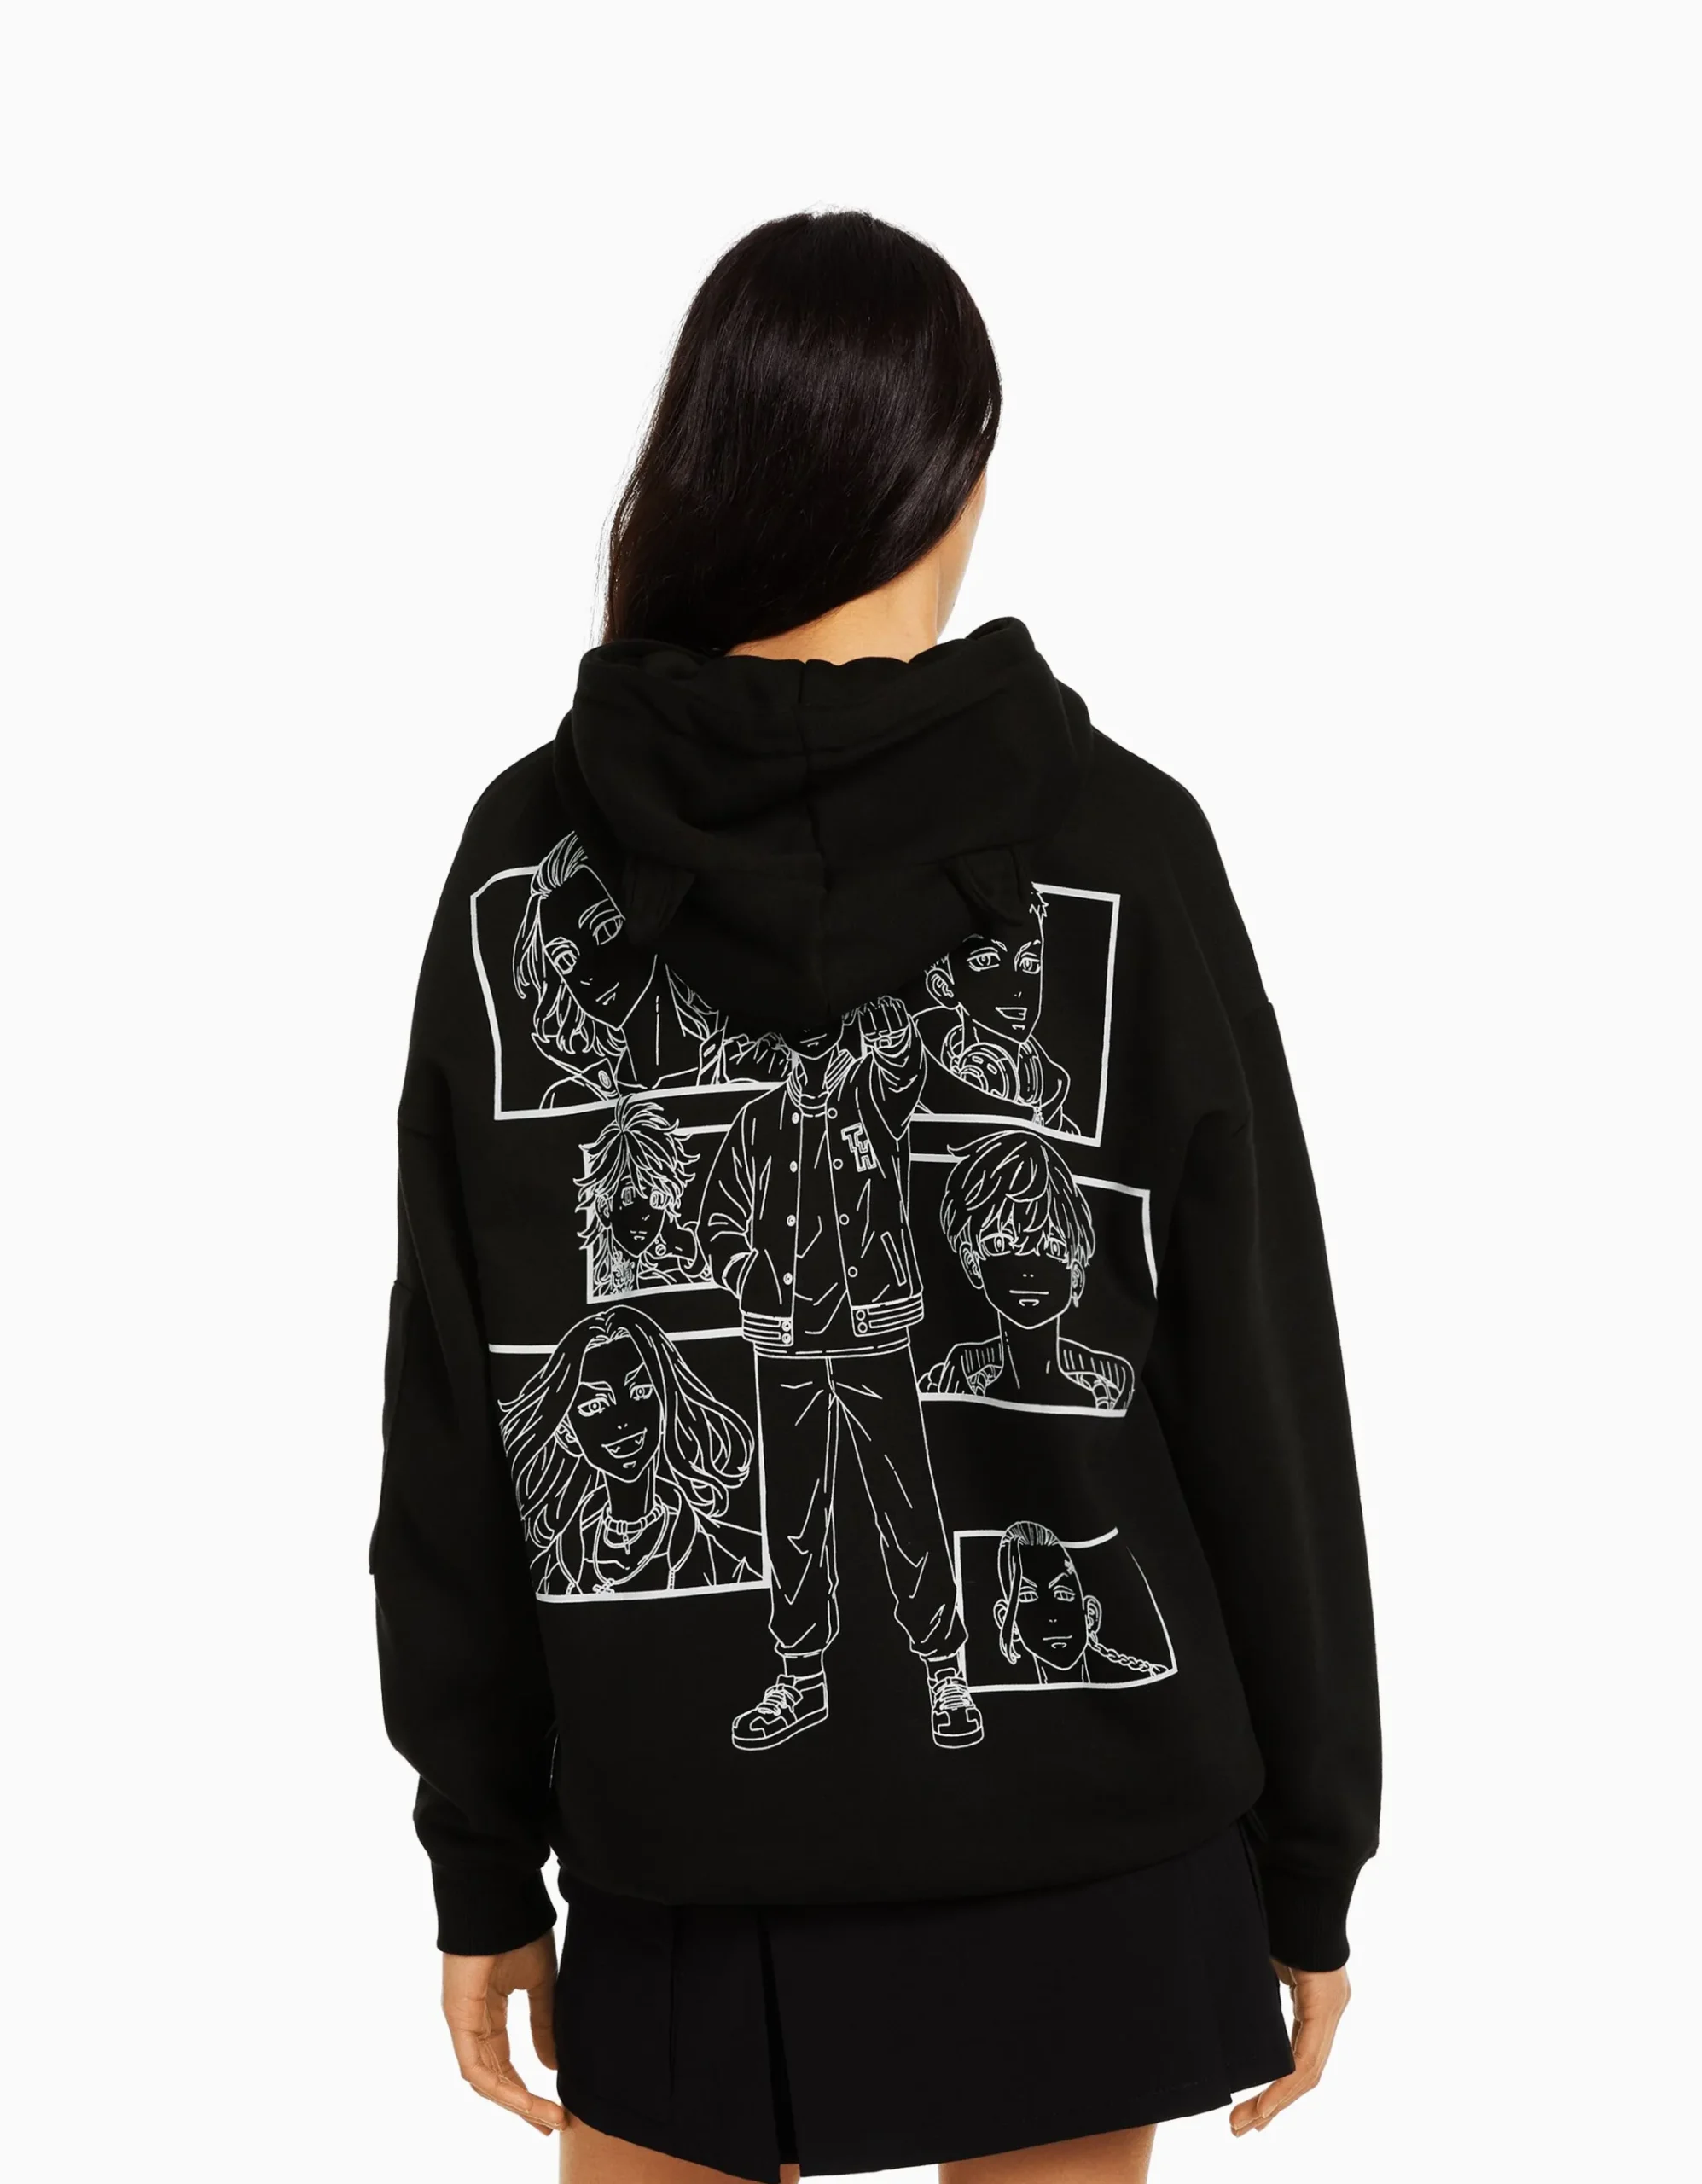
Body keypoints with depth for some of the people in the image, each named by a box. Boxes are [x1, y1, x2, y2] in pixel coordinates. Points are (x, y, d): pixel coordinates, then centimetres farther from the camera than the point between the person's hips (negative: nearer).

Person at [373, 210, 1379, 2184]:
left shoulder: (529, 854, -5)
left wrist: (484, 1867, 7)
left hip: (685, 1858, 1)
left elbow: (451, 1412, -2)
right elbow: (1262, 1394, -6)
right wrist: (1311, 1858, 5)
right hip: (1075, 1841, -1)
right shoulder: (1116, 850, -10)